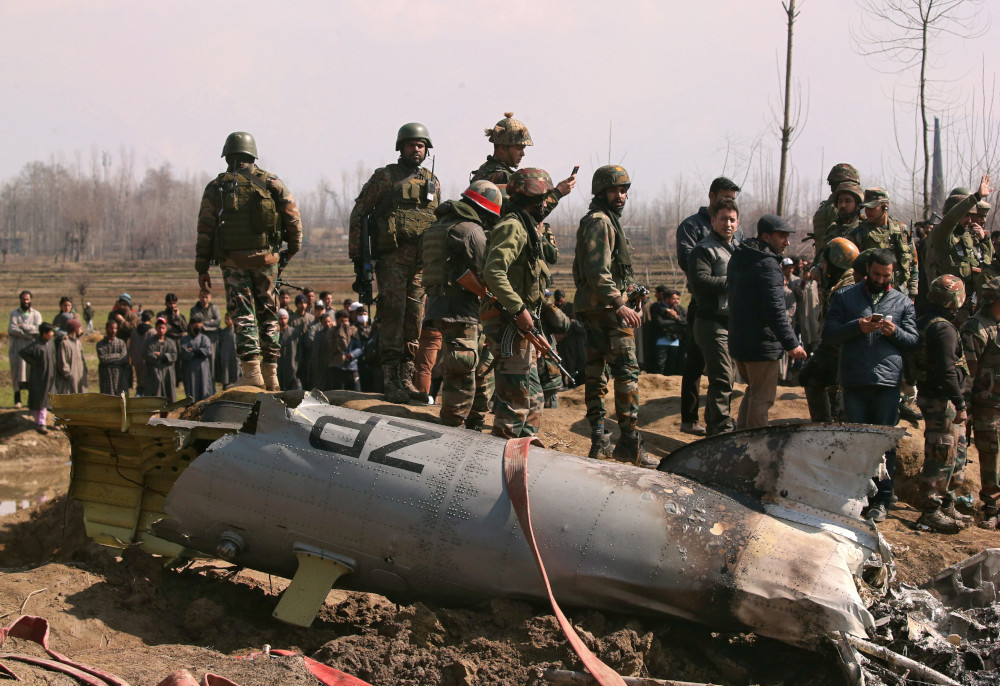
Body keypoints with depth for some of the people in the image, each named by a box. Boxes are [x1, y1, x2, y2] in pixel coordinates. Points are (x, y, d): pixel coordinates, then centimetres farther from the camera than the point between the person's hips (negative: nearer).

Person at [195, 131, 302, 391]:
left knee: (242, 316, 1)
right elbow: (293, 216, 0)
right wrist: (292, 249, 12)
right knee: (268, 315, 10)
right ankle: (270, 376, 12)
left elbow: (205, 228, -1)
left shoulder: (216, 187, 3)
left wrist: (202, 268, 3)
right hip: (266, 259, 2)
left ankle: (252, 372, -9)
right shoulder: (271, 182, 5)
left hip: (233, 261, -1)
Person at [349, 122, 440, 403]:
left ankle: (407, 378, 12)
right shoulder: (385, 176, 2)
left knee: (415, 319, 5)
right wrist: (357, 254, -5)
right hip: (392, 257, -5)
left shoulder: (432, 182, 16)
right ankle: (392, 381, -6)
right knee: (392, 315, -8)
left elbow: (438, 222, 23)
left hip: (422, 261, 5)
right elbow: (359, 213, 1)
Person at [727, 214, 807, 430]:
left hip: (738, 341, 9)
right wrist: (791, 343, -18)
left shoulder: (738, 259, 12)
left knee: (753, 392, 23)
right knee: (762, 398, 0)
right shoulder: (767, 264, -18)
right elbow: (775, 309, -23)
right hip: (762, 345, -9)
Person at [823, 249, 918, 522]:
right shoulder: (845, 297, 11)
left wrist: (894, 331, -8)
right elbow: (829, 334, 5)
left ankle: (882, 499, 7)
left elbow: (914, 340, 12)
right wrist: (857, 327, -12)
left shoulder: (903, 302, 14)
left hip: (888, 379, 0)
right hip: (854, 379, 0)